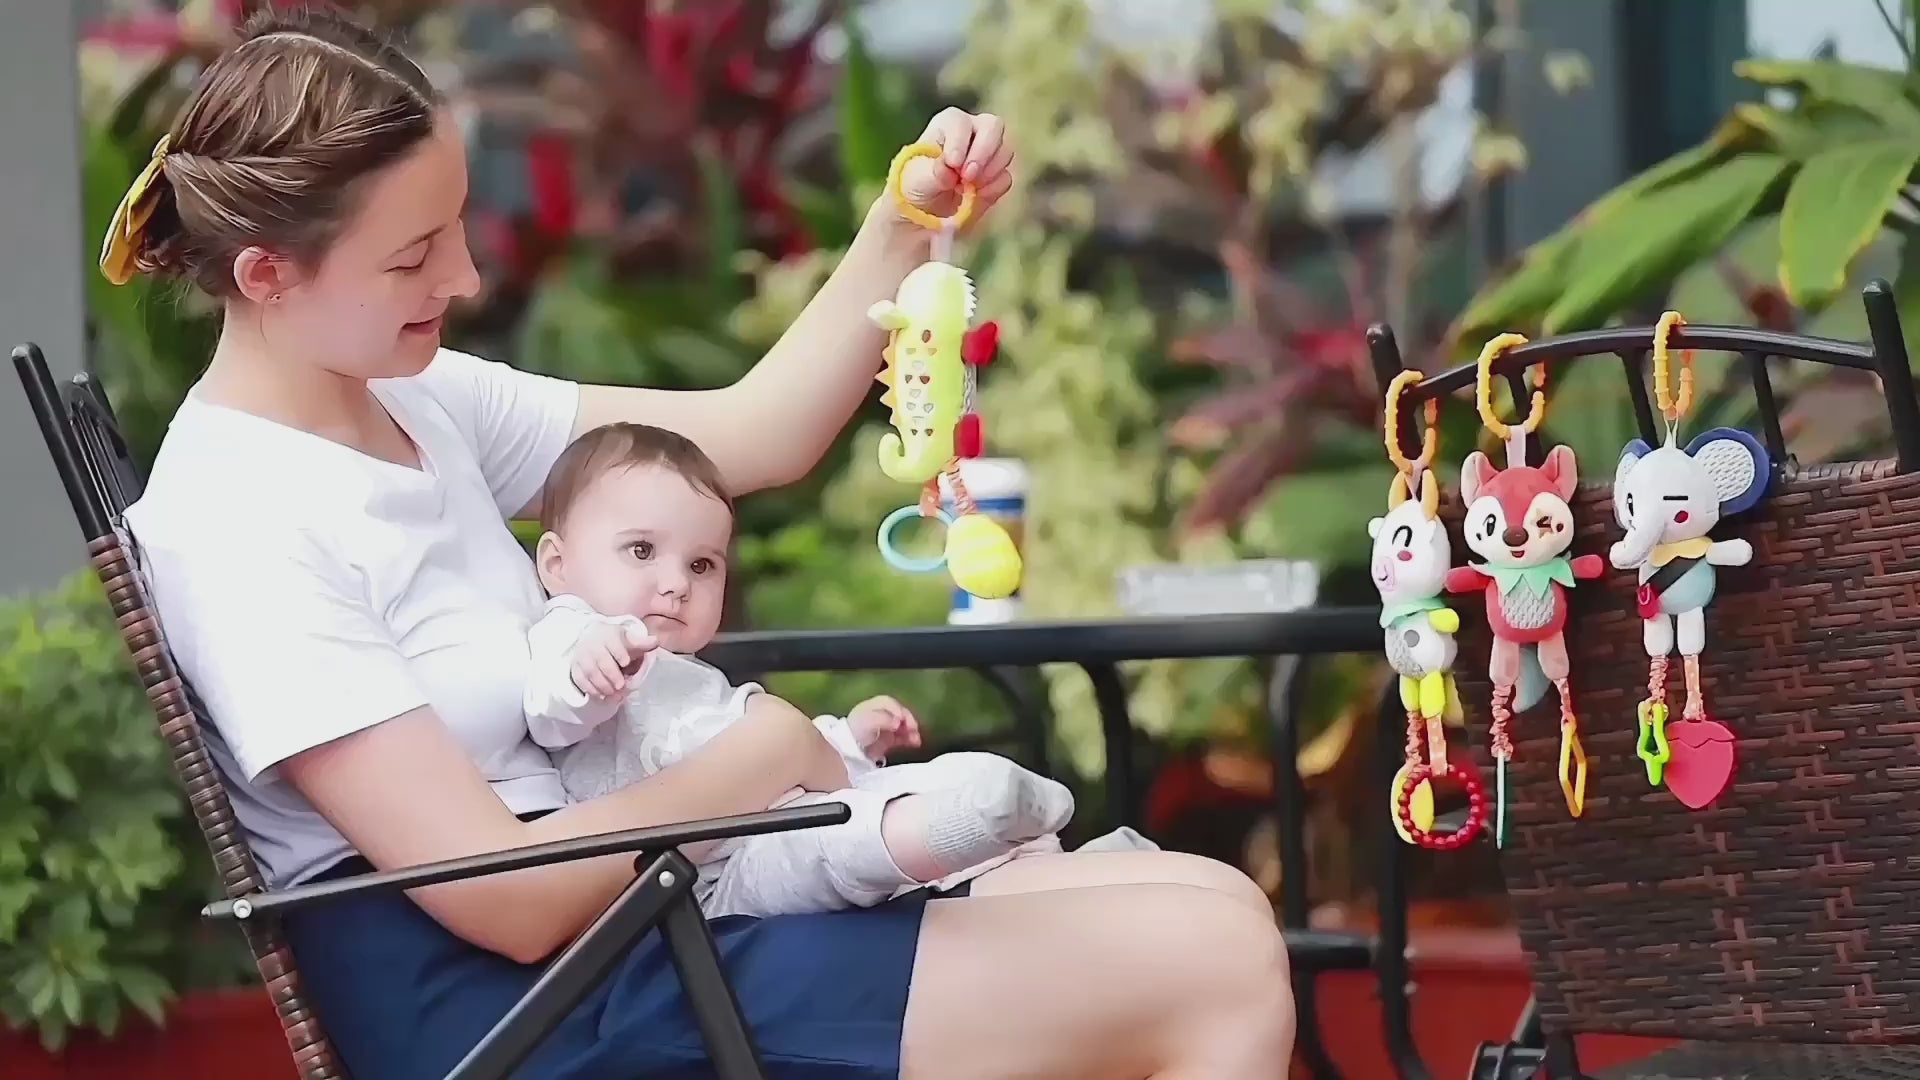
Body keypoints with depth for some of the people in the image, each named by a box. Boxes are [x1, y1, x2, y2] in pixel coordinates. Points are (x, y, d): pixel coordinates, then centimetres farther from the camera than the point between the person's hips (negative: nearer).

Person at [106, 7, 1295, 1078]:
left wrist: (906, 228, 1)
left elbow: (750, 437, 15)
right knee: (1218, 962, -12)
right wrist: (766, 757, -9)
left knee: (1216, 914, 5)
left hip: (612, 920, 9)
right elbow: (505, 897, -21)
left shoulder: (418, 402, 8)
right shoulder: (238, 531, -18)